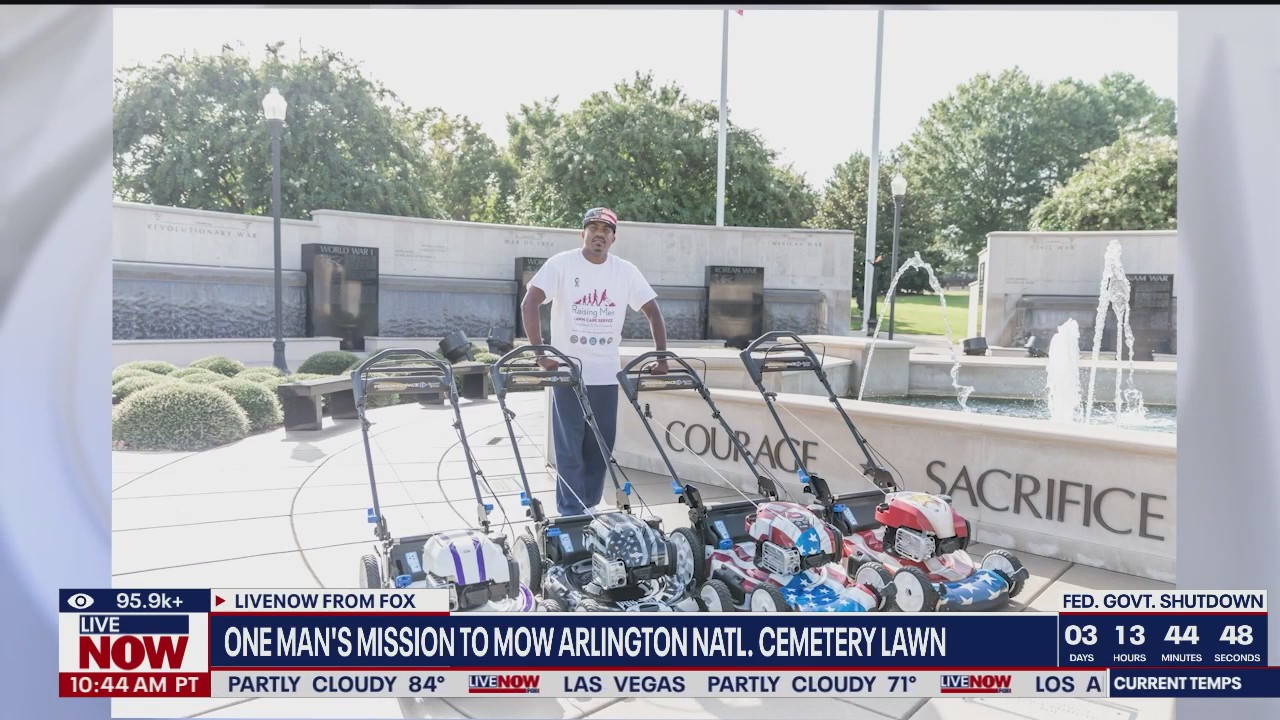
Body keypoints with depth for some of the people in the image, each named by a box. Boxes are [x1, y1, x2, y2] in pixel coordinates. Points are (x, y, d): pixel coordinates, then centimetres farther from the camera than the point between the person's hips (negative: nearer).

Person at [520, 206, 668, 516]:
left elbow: (653, 311, 8)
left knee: (601, 447, 10)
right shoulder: (562, 263, -8)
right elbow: (529, 304, -15)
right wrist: (541, 354, -23)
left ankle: (589, 510, 25)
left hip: (607, 374, 4)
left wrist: (662, 357, -1)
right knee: (570, 448, -1)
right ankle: (571, 515, 9)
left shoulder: (626, 271, 3)